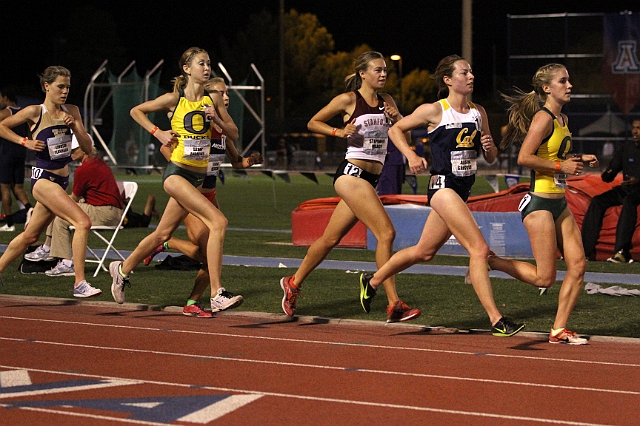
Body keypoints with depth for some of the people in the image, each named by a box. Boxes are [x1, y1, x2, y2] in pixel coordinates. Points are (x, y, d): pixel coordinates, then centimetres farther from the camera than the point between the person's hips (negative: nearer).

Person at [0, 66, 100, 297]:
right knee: (83, 222, -22)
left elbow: (87, 147, 5)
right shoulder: (35, 112, -8)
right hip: (43, 180, -7)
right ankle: (79, 284, -23)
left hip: (61, 181, 7)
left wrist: (74, 125, -10)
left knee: (30, 236, 17)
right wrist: (25, 142, -8)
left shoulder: (72, 111, 7)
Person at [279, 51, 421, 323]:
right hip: (351, 174, -7)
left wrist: (397, 118, -2)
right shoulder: (348, 100, -4)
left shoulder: (387, 102, 12)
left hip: (371, 179, 7)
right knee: (386, 233, -18)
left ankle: (293, 283, 33)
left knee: (331, 238, 15)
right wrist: (340, 132, -10)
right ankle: (394, 306, -18)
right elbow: (313, 122, 4)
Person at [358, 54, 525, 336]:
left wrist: (489, 146, -6)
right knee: (479, 249, -17)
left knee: (424, 252, 18)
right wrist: (411, 156, -9)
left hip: (462, 190, 7)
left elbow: (490, 158, 16)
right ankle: (496, 320, -17)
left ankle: (372, 281, 37)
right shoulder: (435, 111, -7)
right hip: (443, 186, -7)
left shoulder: (479, 113, 10)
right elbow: (396, 129, 5)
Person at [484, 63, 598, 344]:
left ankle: (559, 330, 7)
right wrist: (562, 166, -19)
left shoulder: (563, 119, 14)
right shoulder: (543, 118, -14)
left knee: (578, 265, 1)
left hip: (559, 204, 9)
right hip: (540, 203, -9)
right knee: (544, 278, -6)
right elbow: (524, 158, -23)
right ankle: (488, 261, 13)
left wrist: (579, 160, 12)